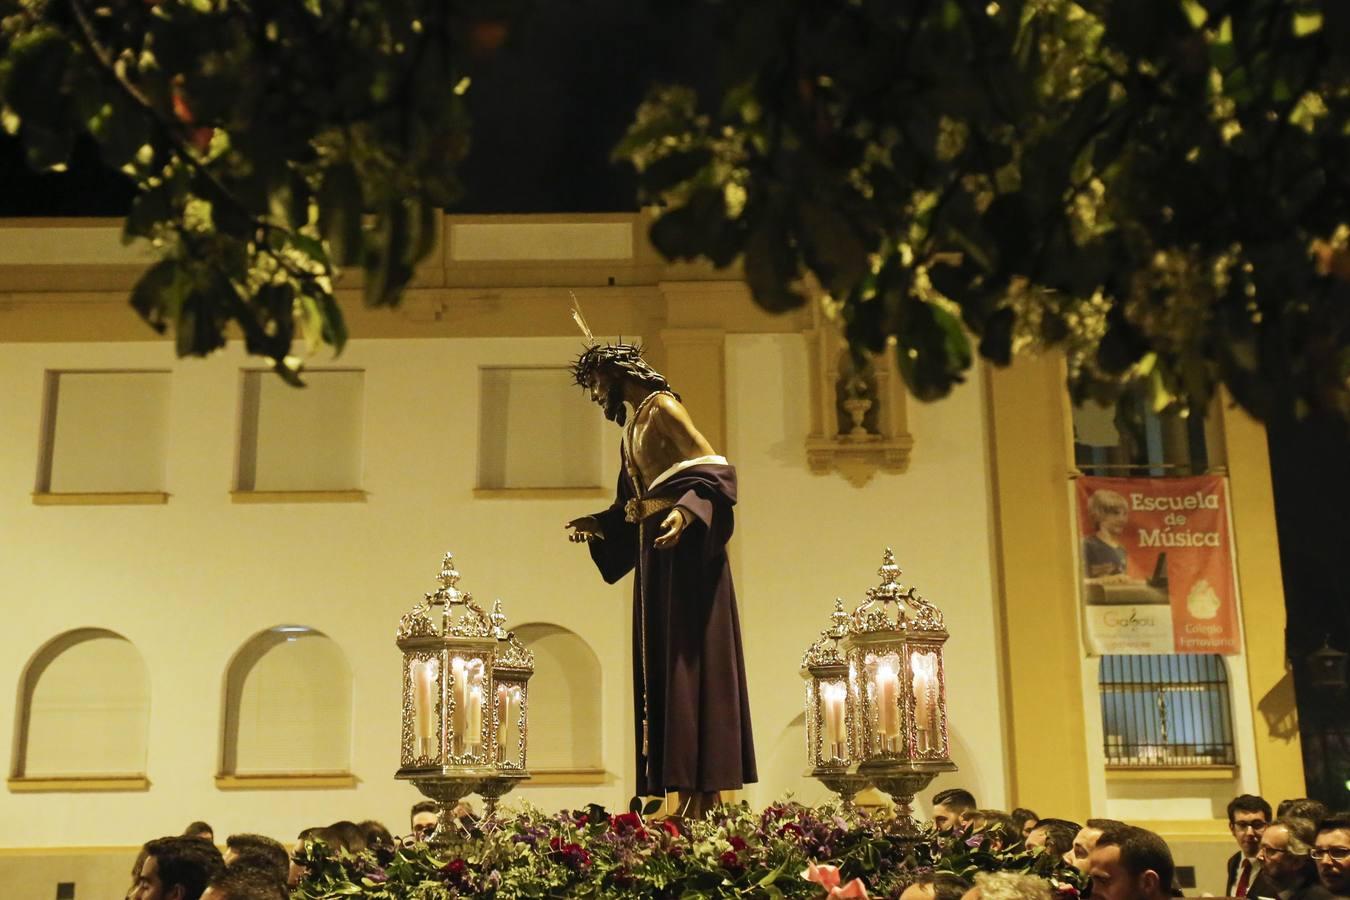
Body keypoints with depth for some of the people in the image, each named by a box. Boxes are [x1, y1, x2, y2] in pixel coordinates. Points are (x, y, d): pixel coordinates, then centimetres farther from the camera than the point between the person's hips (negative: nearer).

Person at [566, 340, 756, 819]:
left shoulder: (662, 407, -7)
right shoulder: (634, 422, 19)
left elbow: (714, 470, -17)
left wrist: (685, 512, -30)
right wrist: (598, 524, 22)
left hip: (681, 546, -9)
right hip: (654, 548, 9)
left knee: (686, 656, -11)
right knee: (661, 663, 6)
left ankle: (704, 790, -10)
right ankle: (690, 788, 8)